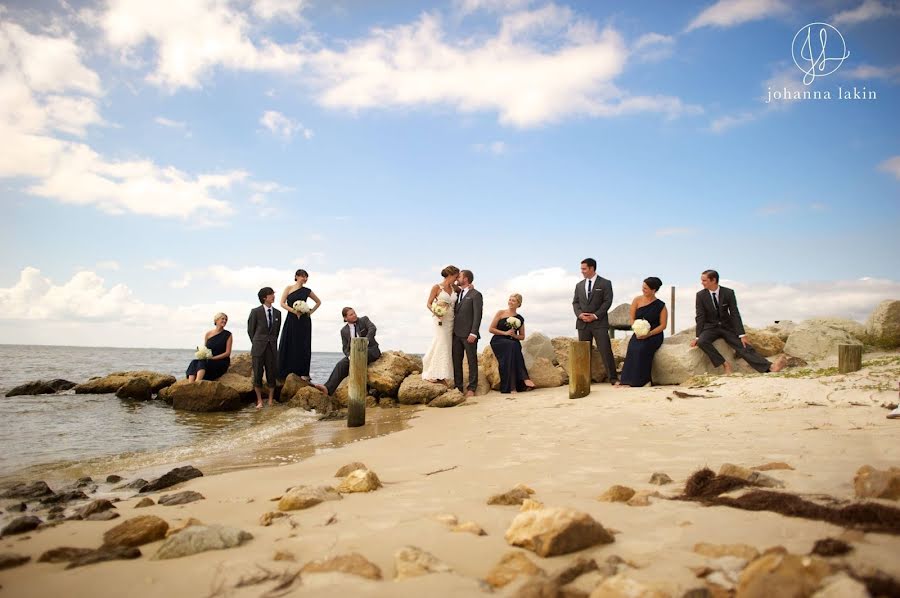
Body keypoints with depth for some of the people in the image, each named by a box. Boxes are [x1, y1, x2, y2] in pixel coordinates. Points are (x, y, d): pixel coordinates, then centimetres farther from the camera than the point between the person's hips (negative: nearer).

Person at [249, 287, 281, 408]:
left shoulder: (277, 313, 9)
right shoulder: (255, 312, 0)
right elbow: (250, 330, 6)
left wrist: (272, 342, 11)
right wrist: (256, 344, 9)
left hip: (272, 347, 3)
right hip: (258, 347, -3)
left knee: (272, 374, 3)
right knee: (257, 374, 0)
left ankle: (271, 400, 13)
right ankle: (259, 401, 9)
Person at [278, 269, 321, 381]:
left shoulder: (307, 291, 6)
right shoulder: (289, 289, 4)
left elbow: (318, 302, 18)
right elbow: (282, 303, -4)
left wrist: (311, 312, 6)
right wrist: (294, 311, -14)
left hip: (304, 321, 0)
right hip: (291, 320, 0)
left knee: (303, 346, 0)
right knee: (289, 345, -1)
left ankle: (303, 372, 5)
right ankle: (288, 372, 7)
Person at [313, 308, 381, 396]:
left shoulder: (364, 320, 2)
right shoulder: (344, 331, 11)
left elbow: (372, 328, -17)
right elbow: (345, 348, 9)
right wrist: (350, 356, -14)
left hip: (371, 350, -4)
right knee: (342, 364, -22)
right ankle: (328, 388, -35)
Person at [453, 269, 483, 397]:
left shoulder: (476, 295, -5)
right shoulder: (458, 293, 17)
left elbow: (478, 315, -11)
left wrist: (473, 333, -16)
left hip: (469, 334, -7)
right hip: (457, 333, 7)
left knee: (472, 361, 1)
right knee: (456, 361, 6)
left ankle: (471, 388, 5)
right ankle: (458, 387, 12)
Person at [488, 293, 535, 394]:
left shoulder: (520, 318, 12)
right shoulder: (500, 313, 6)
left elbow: (522, 337, 17)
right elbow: (491, 329, 2)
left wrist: (514, 335, -6)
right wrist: (505, 333, -10)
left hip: (513, 343, 2)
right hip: (498, 341, -2)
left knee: (516, 346, -35)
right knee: (512, 345, -35)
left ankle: (513, 386, -38)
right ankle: (523, 378, -36)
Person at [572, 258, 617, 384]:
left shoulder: (605, 283, 3)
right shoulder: (579, 285, 17)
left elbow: (607, 301, -4)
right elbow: (575, 302, 13)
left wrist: (595, 315, -13)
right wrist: (580, 314, -7)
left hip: (599, 322, -4)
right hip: (582, 323, 4)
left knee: (606, 351, -8)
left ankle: (613, 378, -5)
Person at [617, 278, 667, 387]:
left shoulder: (660, 306, -2)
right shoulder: (637, 300, 5)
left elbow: (663, 325, -2)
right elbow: (632, 318, 7)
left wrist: (648, 334, -16)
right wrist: (637, 331, -11)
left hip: (654, 335, -2)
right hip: (639, 333, 2)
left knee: (641, 349, -31)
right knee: (632, 348, -28)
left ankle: (637, 380, -25)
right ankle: (626, 379, -24)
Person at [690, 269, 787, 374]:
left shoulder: (728, 293, -8)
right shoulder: (700, 295, -7)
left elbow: (735, 314, -10)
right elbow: (700, 317, -7)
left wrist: (742, 335, -18)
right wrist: (698, 337, -16)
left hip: (727, 327, 0)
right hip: (710, 327, 0)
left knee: (743, 346, -20)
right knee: (701, 342, -32)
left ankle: (771, 367, -35)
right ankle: (725, 365, -26)